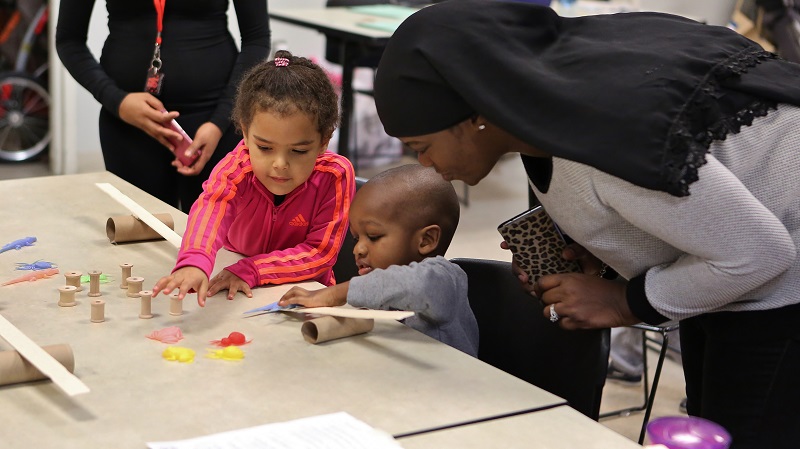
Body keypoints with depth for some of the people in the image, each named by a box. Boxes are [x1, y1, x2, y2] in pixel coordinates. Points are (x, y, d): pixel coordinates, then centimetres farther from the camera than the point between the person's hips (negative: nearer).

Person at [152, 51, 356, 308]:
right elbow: (211, 207, -41)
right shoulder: (236, 168, -20)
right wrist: (194, 262, -62)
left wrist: (250, 271, -27)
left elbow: (321, 253, -16)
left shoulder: (335, 176, -19)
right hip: (236, 297, 1)